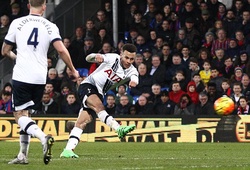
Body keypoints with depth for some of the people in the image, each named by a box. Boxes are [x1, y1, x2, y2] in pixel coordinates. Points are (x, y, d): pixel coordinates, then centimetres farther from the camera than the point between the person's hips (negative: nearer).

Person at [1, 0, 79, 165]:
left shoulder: (17, 23, 0)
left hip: (21, 76, -3)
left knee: (20, 115, -1)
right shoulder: (50, 26, 2)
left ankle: (43, 137, -27)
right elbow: (61, 50, -9)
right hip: (40, 78, 3)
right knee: (26, 114, 16)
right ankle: (23, 155, 13)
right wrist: (73, 70, 5)